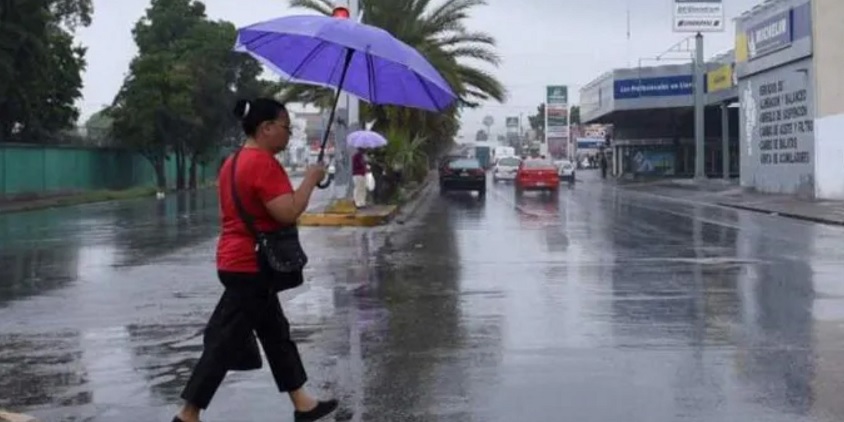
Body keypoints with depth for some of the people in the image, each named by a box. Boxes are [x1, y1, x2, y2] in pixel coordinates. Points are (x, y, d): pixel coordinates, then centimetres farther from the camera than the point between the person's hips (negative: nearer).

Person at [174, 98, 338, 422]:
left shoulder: (235, 161, 13)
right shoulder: (263, 162, -19)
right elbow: (288, 213, -25)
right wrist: (311, 178, -13)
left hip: (238, 261, 11)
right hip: (252, 266, -11)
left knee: (277, 333, 15)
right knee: (227, 342, -4)